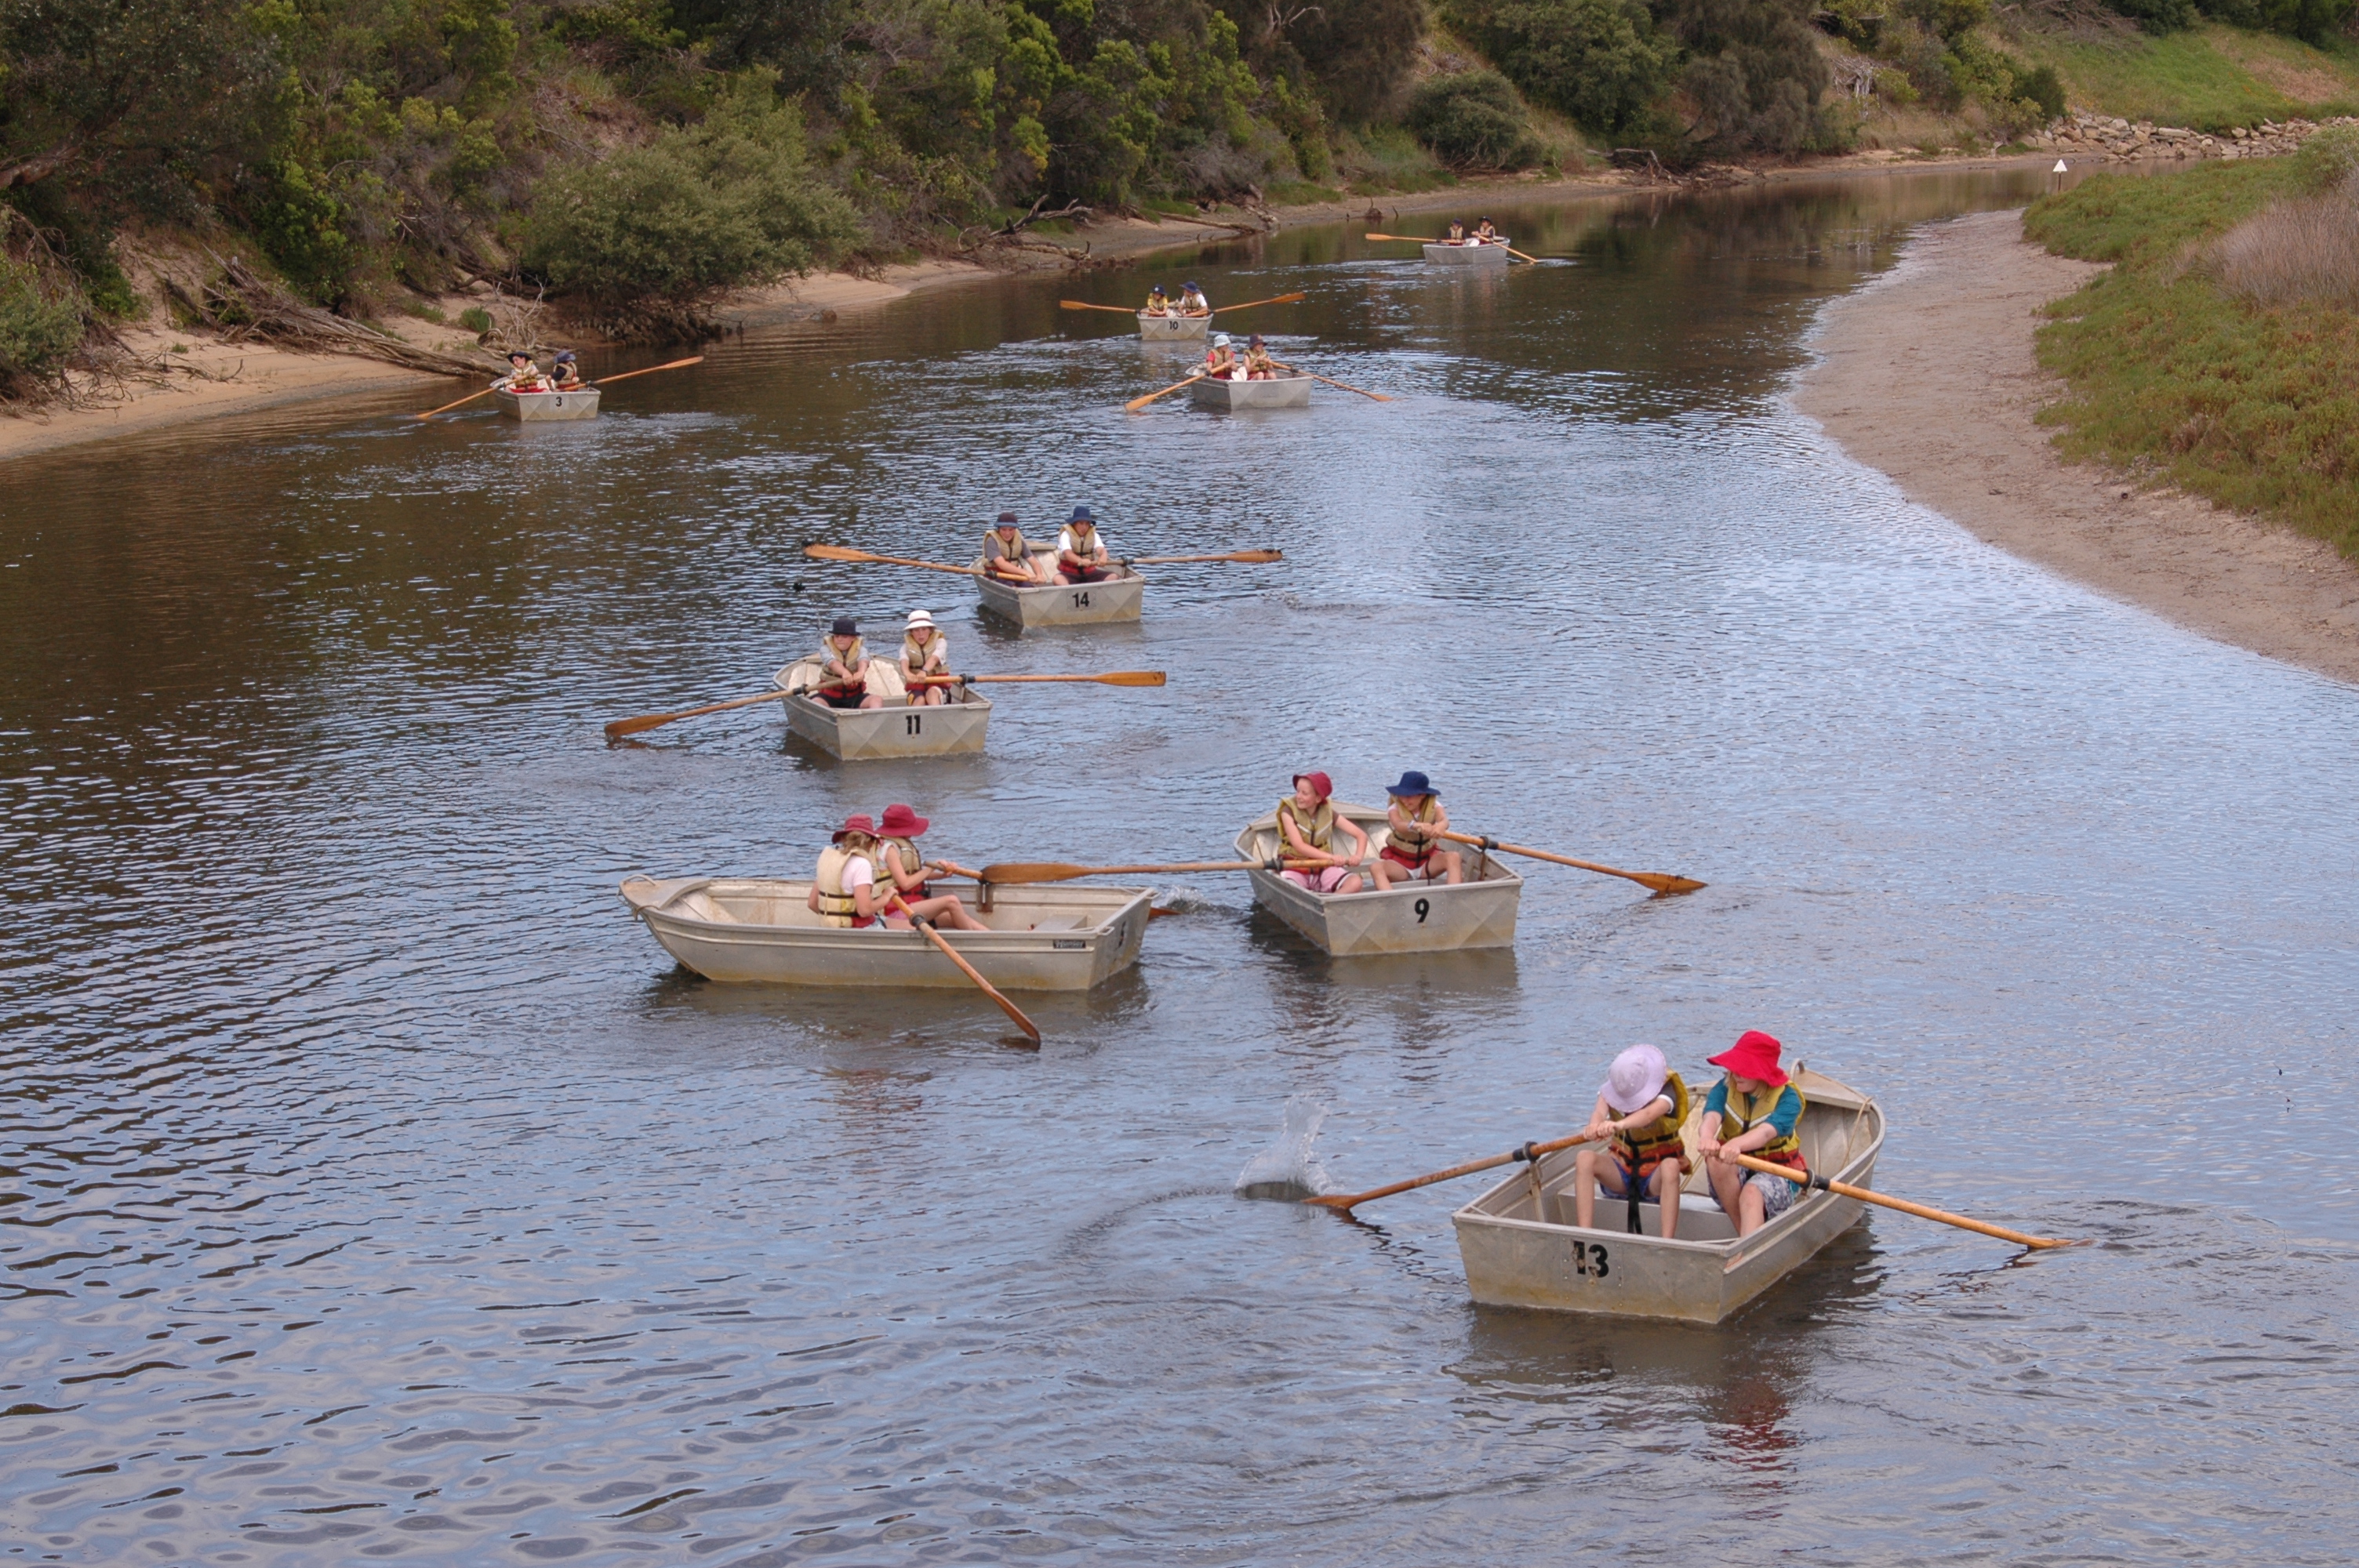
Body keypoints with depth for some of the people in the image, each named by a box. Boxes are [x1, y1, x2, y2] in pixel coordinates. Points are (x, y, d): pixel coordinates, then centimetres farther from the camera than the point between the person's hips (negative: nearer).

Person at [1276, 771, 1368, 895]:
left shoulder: (1328, 813, 0)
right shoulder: (1289, 811, -8)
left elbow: (1361, 836, 0)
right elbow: (1299, 846, -20)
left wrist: (1358, 856, -23)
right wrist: (1331, 857, -31)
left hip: (1322, 867, 3)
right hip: (1294, 867, -3)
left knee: (1354, 882, -25)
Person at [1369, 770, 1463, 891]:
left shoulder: (1433, 806, -6)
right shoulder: (1395, 809, -11)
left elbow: (1444, 820, -31)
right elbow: (1399, 825, -36)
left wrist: (1442, 825, -59)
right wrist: (1416, 826, -61)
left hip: (1427, 860, 2)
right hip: (1399, 862, -2)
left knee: (1453, 856, -28)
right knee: (1375, 867, -33)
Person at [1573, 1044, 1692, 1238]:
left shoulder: (1665, 1091, -17)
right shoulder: (1614, 1087, -5)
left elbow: (1649, 1113, -42)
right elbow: (1600, 1111, -28)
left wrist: (1619, 1125, -63)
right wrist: (1594, 1125, -54)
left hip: (1656, 1170, -3)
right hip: (1622, 1164, 3)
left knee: (1671, 1166, -38)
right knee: (1584, 1158, -27)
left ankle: (1668, 1241, -43)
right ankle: (1583, 1235, -34)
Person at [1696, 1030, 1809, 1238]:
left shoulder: (1787, 1098, -14)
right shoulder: (1725, 1089, -5)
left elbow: (1766, 1132, -35)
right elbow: (1711, 1117, -28)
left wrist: (1737, 1144, -58)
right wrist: (1706, 1138, -54)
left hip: (1777, 1174, -3)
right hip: (1735, 1174, 3)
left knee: (1752, 1194, -37)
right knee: (1716, 1160, -31)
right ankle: (1743, 1234, -25)